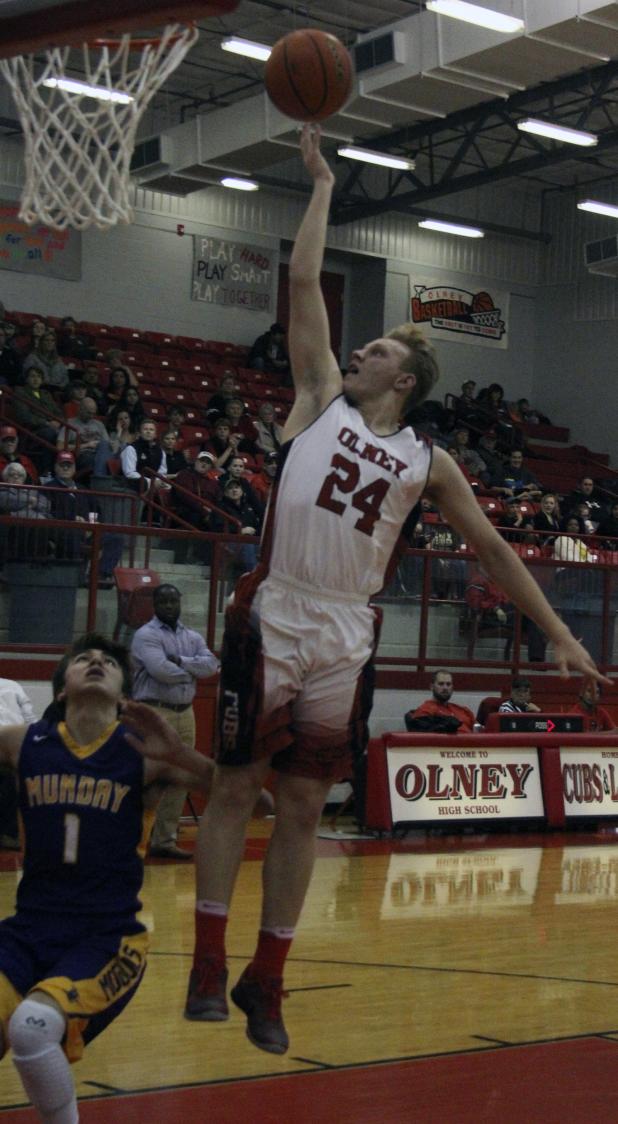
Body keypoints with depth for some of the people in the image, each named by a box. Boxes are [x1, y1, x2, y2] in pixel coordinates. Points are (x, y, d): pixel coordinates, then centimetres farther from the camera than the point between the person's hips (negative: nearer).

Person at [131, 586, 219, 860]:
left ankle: (165, 840, 15)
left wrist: (180, 661, -13)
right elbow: (160, 670, -19)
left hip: (185, 713, 7)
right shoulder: (146, 635, -4)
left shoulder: (192, 637, 16)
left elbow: (212, 664, 0)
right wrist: (191, 672, -4)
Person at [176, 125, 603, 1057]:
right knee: (235, 788, 1)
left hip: (346, 641, 1)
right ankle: (209, 962, 11)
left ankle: (266, 980, 15)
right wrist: (323, 185, 14)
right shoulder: (322, 398, 10)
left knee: (303, 809, 6)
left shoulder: (427, 462, 11)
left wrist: (558, 632, 10)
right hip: (273, 621, -1)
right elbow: (303, 279, 9)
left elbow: (492, 547, 13)